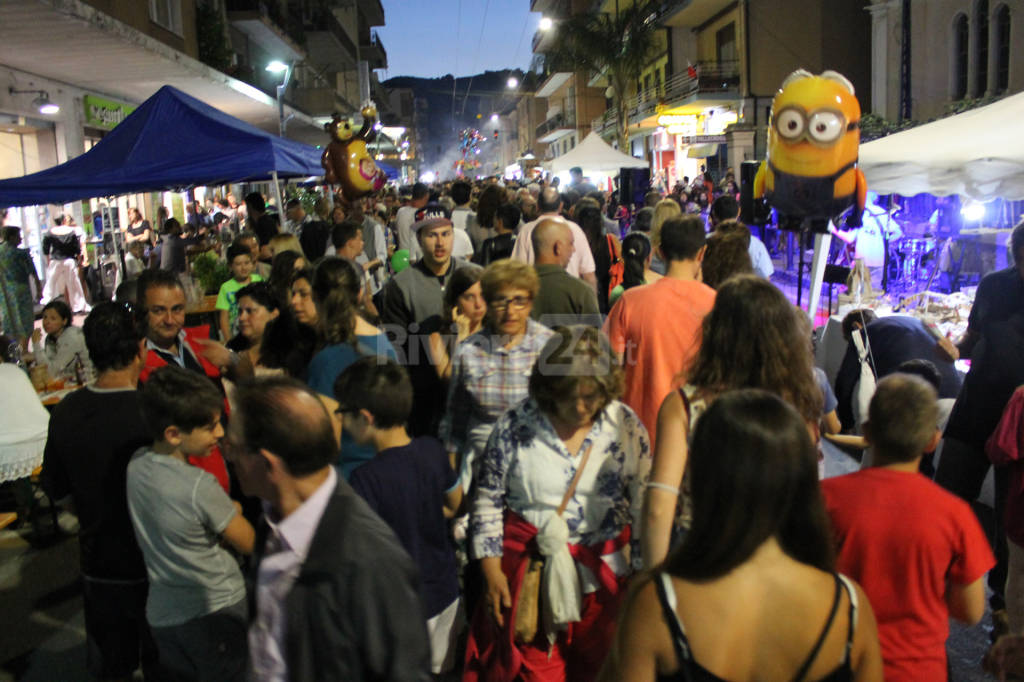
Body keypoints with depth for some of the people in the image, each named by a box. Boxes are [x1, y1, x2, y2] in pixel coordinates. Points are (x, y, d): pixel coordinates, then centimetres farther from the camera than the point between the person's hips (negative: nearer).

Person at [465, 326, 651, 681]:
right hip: (528, 573, -1)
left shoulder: (627, 428, -3)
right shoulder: (515, 426, -7)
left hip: (602, 576, 1)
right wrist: (492, 571, -1)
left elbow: (645, 509, 2)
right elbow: (487, 500, 1)